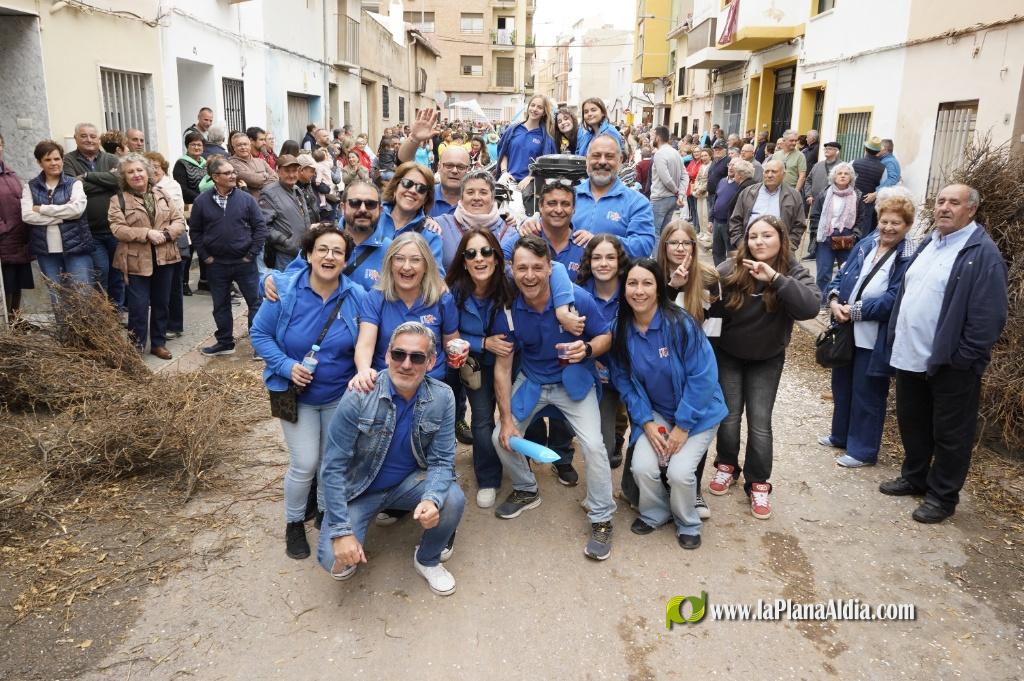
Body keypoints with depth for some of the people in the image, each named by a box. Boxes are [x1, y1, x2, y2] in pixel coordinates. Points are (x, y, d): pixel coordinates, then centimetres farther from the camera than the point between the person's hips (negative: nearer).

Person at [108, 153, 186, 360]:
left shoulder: (163, 195, 9)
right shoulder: (119, 200, -2)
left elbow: (179, 220, 4)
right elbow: (118, 229, -12)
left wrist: (166, 234, -15)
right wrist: (147, 233, -22)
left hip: (164, 258, 4)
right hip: (136, 260, -4)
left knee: (162, 303, 11)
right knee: (138, 306, -3)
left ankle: (158, 343, 23)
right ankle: (136, 346, 10)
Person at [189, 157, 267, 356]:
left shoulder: (246, 199, -3)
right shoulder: (202, 201, 0)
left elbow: (260, 227, -2)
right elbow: (195, 231, 6)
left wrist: (252, 254, -7)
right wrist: (204, 256, 0)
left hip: (244, 263, -2)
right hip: (216, 264, 2)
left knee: (256, 302, 2)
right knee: (220, 305, 12)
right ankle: (225, 342, 26)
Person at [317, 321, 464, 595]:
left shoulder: (441, 398, -15)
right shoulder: (359, 397, -23)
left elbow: (441, 460, -10)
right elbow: (333, 466, -19)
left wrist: (432, 499, -32)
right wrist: (341, 531, -24)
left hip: (410, 481, 2)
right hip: (359, 487, -2)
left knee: (452, 500, -27)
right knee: (334, 559, -24)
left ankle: (428, 560, 5)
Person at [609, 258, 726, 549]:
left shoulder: (680, 323, -24)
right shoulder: (622, 328, -10)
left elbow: (702, 377, -20)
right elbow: (624, 380, -3)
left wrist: (682, 426, -17)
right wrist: (646, 422, -11)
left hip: (697, 411, -3)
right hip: (655, 412, 3)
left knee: (679, 472, -19)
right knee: (643, 467, -17)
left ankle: (688, 524, 14)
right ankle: (655, 513, 17)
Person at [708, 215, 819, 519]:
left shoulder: (793, 272, -15)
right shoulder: (729, 270, -18)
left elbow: (810, 307, -33)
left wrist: (775, 278, -41)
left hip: (767, 360, 0)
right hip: (728, 356, 0)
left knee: (760, 422, -1)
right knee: (729, 416, 3)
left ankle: (758, 483, 16)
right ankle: (726, 465, 29)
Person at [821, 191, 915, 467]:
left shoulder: (909, 258, -14)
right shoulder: (865, 245, 6)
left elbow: (893, 299, -21)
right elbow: (841, 275, 8)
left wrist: (855, 310, -20)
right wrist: (834, 299, -11)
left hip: (874, 338, -7)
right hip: (847, 331, 7)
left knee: (866, 394, 6)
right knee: (841, 385, 21)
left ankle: (862, 450, 21)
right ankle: (841, 435, 40)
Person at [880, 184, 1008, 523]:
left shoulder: (983, 254, -14)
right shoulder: (928, 244, 13)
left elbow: (989, 315, -18)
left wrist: (964, 358, -18)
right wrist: (894, 340, 12)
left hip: (950, 363, -8)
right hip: (910, 356, 8)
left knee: (950, 434, 7)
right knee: (911, 423, 20)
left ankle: (943, 496, 21)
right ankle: (914, 477, 38)